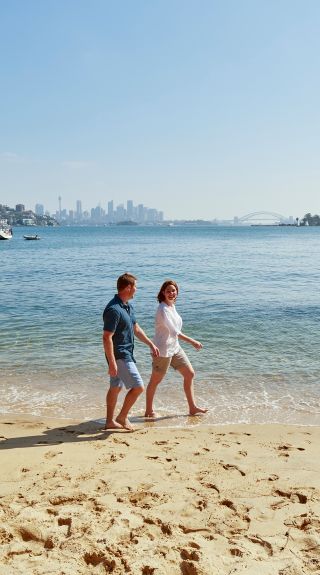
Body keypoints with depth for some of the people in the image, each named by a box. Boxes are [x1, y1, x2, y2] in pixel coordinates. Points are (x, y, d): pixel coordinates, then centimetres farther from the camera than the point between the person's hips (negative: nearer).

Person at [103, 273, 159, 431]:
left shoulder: (128, 306, 9)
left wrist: (151, 344, 18)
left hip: (125, 354, 10)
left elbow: (136, 329, 21)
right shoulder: (114, 309, -22)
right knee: (138, 386, -6)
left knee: (116, 387, 16)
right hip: (119, 355, -10)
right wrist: (112, 363, -25)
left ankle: (110, 421, 26)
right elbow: (107, 337, -24)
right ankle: (122, 417, 9)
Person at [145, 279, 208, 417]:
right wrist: (192, 341, -24)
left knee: (189, 374, 10)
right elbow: (174, 332, -26)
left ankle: (192, 407, 20)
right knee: (155, 381, 5)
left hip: (175, 347, 9)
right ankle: (149, 411, 20)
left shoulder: (172, 306, 7)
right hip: (163, 349, -9)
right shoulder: (163, 309, -21)